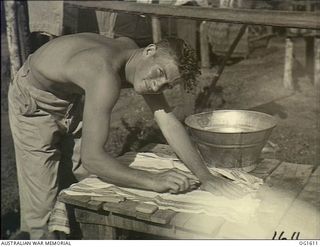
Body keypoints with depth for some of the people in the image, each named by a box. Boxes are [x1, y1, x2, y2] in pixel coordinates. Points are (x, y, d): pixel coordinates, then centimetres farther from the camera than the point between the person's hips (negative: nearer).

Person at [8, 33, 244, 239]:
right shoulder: (106, 77, -40)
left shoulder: (131, 50, -14)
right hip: (34, 103, -7)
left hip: (69, 100, 8)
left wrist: (205, 176, -21)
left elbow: (168, 121, -14)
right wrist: (153, 181, -44)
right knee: (43, 202, -5)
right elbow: (92, 157, -43)